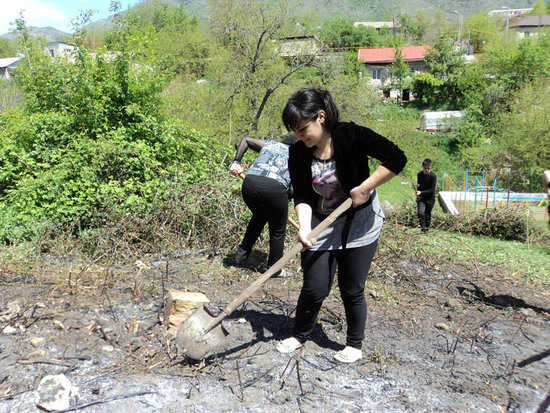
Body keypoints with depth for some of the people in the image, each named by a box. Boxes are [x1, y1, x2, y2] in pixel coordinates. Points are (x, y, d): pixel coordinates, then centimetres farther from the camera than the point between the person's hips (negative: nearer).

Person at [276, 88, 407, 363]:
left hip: (359, 224, -3)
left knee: (352, 290, 5)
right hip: (322, 226, 3)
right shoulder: (298, 154, -8)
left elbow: (396, 159, -21)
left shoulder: (351, 136, -19)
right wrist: (304, 228, -28)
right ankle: (299, 336, 28)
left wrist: (364, 188, -23)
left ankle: (355, 345, 27)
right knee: (314, 288, 3)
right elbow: (302, 197, -11)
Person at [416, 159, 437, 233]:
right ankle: (423, 229, -10)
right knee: (421, 213, -16)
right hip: (421, 197, 2)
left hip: (430, 198, -2)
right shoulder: (419, 174, 0)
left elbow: (432, 190, -16)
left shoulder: (433, 176, -14)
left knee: (428, 215, 5)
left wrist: (421, 192, -25)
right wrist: (417, 192, 5)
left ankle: (427, 229, 23)